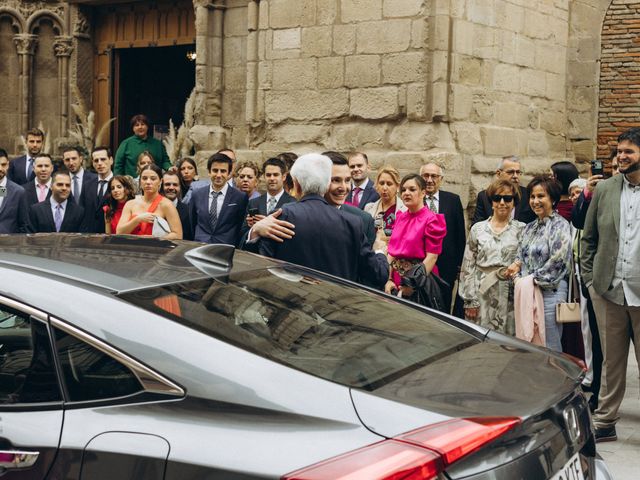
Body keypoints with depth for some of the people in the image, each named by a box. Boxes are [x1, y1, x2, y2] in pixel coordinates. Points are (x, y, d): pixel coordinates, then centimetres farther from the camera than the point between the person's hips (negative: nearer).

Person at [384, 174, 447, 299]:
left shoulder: (431, 220, -9)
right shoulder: (400, 217, 9)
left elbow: (432, 257, -15)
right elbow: (391, 251, 8)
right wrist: (389, 279, -3)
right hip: (397, 283, 5)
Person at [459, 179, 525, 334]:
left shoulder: (521, 230, 7)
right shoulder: (478, 229, 8)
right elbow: (468, 267, 5)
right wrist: (470, 301, -1)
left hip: (510, 297, 0)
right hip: (483, 296, 1)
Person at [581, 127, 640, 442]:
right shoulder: (604, 189, 8)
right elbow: (588, 238, 13)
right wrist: (589, 278, 6)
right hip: (609, 291, 3)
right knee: (611, 360, 11)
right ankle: (605, 422, 19)